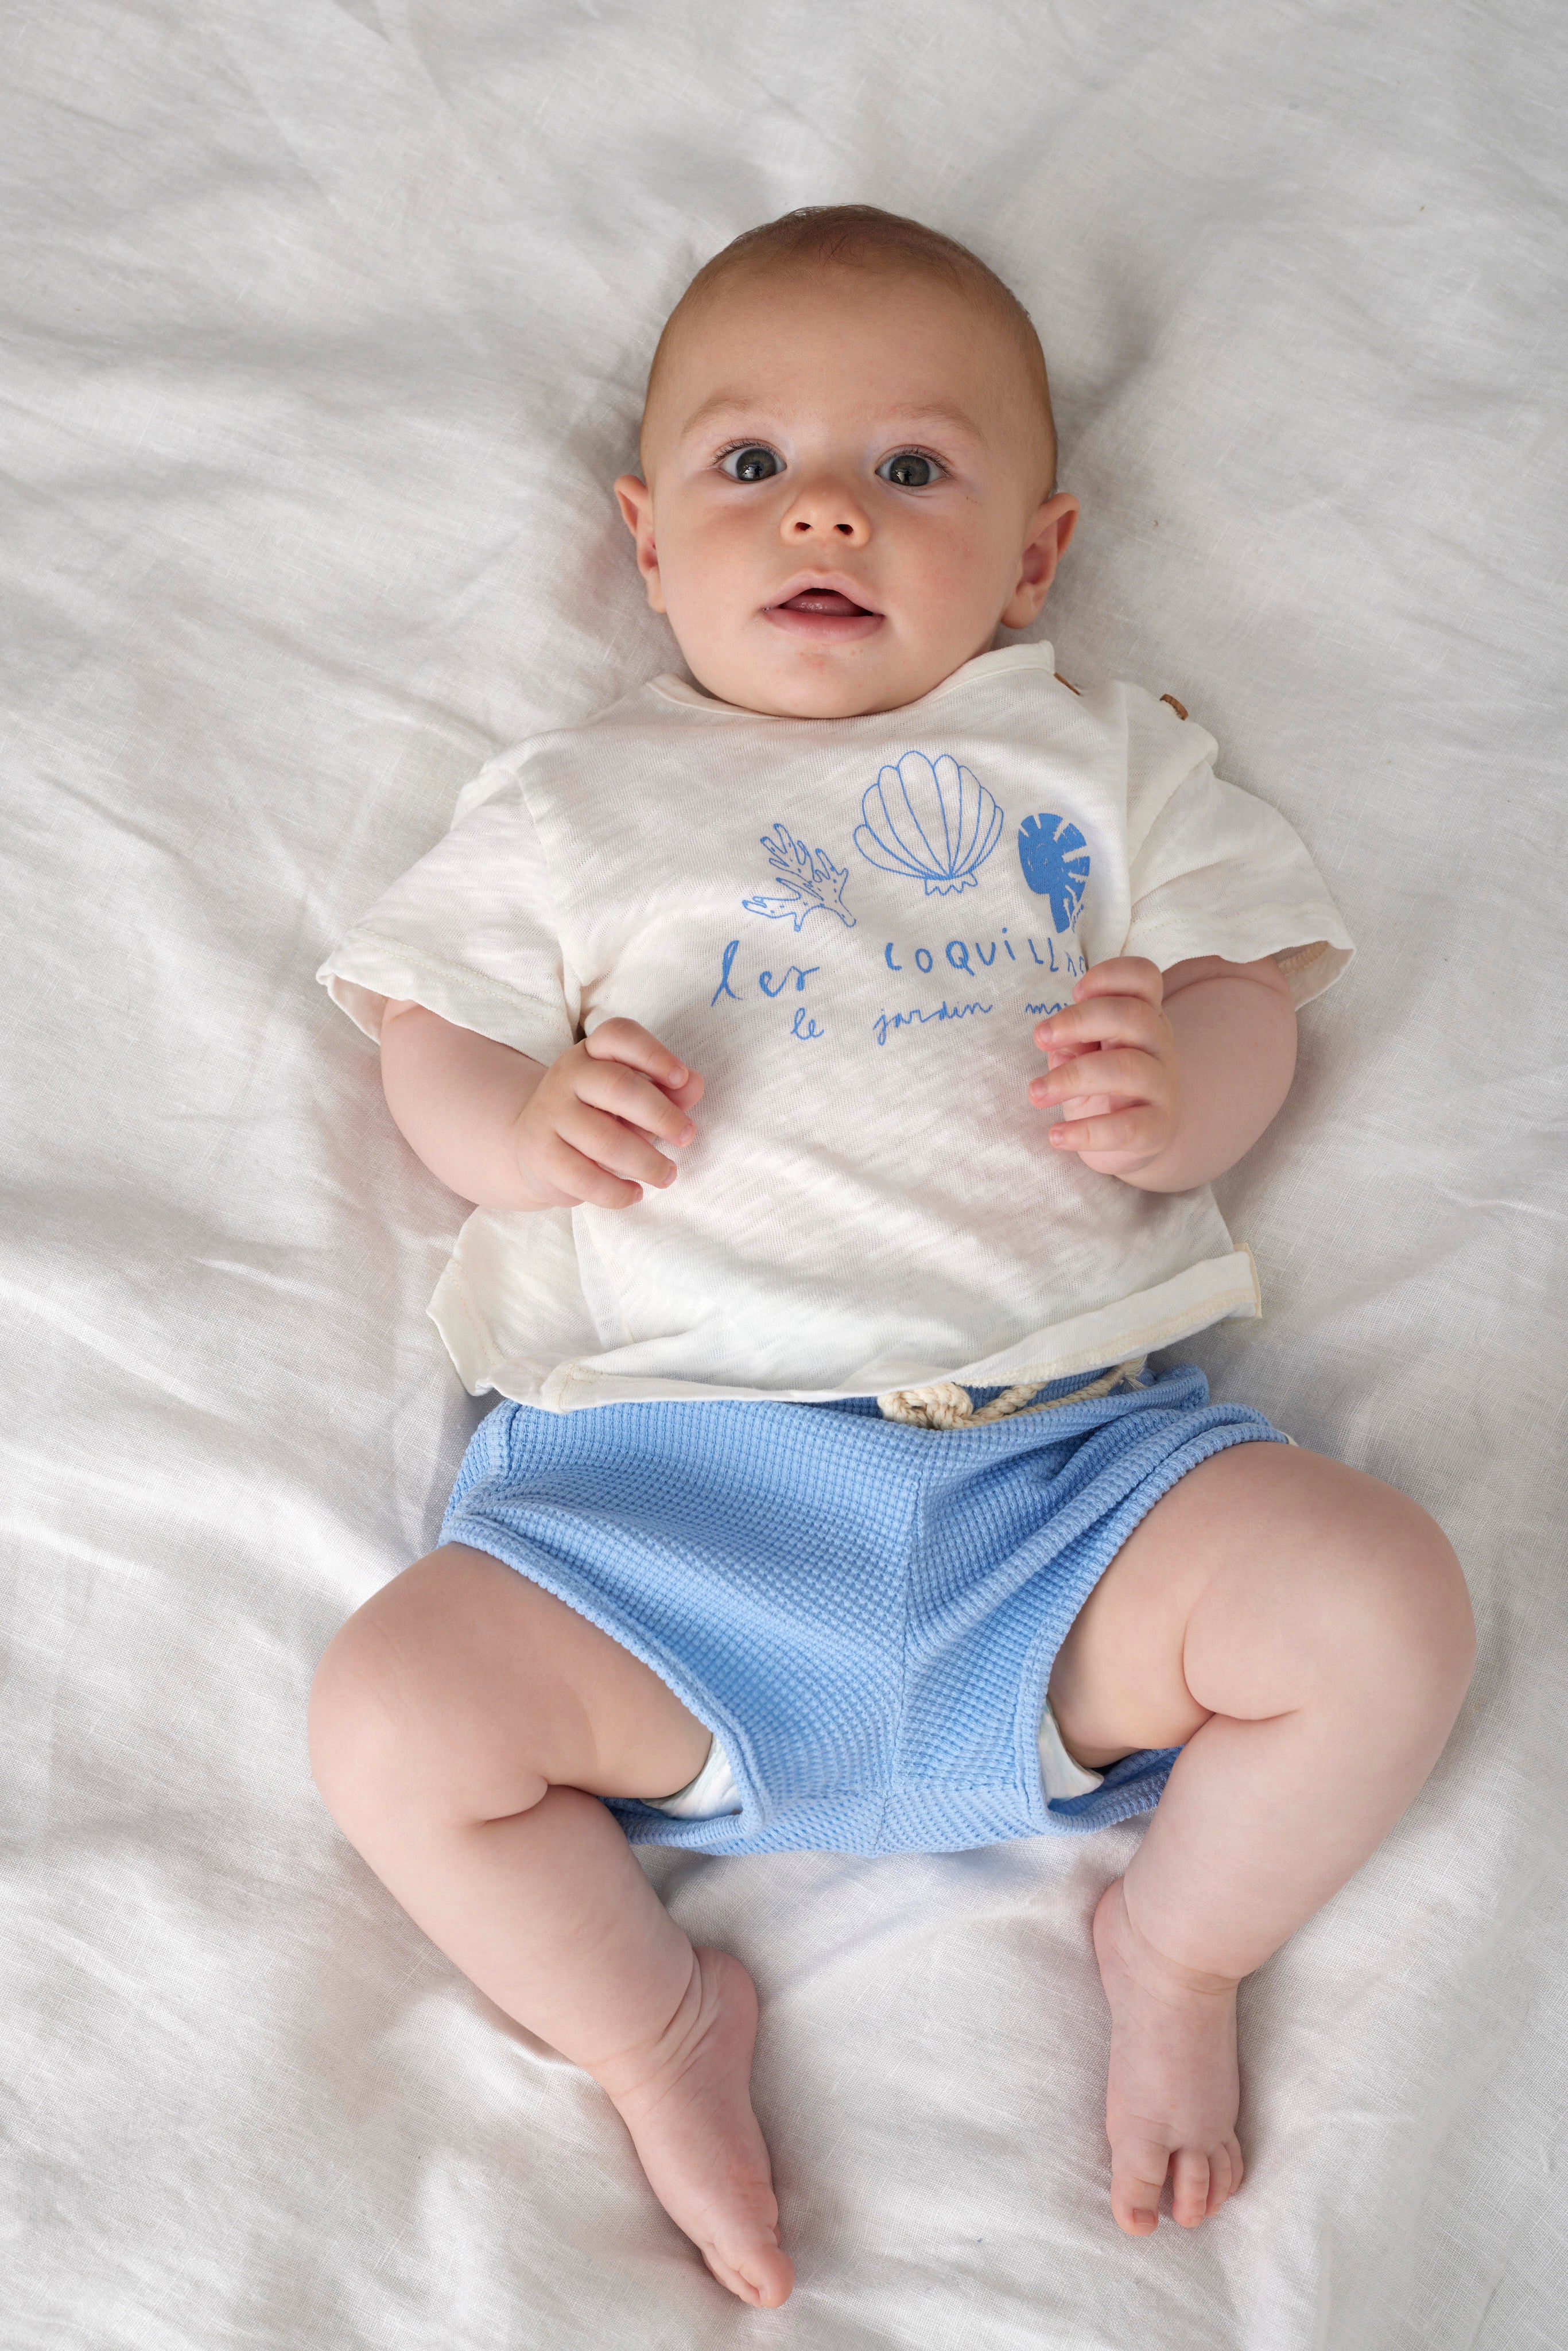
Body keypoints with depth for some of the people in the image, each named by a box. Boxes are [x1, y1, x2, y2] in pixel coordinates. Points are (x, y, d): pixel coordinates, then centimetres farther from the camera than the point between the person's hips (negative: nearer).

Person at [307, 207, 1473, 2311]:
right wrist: (528, 1124, -10)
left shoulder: (1097, 757, 17)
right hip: (657, 1467, 0)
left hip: (1061, 1445, 1)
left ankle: (1179, 1947, 10)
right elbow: (429, 1045, 15)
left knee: (1387, 1604, -20)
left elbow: (1248, 1005, 12)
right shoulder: (571, 801, 17)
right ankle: (656, 2019, 8)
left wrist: (1178, 1090, -13)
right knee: (393, 1720, -21)